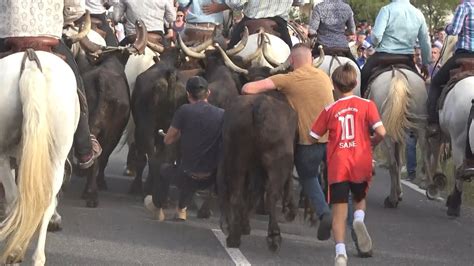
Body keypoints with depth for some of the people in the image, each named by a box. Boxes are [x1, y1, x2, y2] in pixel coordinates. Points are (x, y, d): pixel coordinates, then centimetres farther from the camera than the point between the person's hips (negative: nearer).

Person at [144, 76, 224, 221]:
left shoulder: (184, 111, -12)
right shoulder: (222, 115, -5)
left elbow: (168, 140, -4)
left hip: (186, 177, -3)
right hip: (209, 179, 3)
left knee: (163, 169, 31)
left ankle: (157, 208, 50)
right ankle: (182, 210, 51)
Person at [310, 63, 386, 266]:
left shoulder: (330, 110, 2)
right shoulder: (366, 105, 0)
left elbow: (313, 137, 5)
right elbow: (381, 132, -10)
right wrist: (371, 143, 12)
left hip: (337, 166, -1)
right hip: (361, 164, 1)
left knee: (339, 211, -2)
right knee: (360, 198, 25)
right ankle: (359, 218, -9)